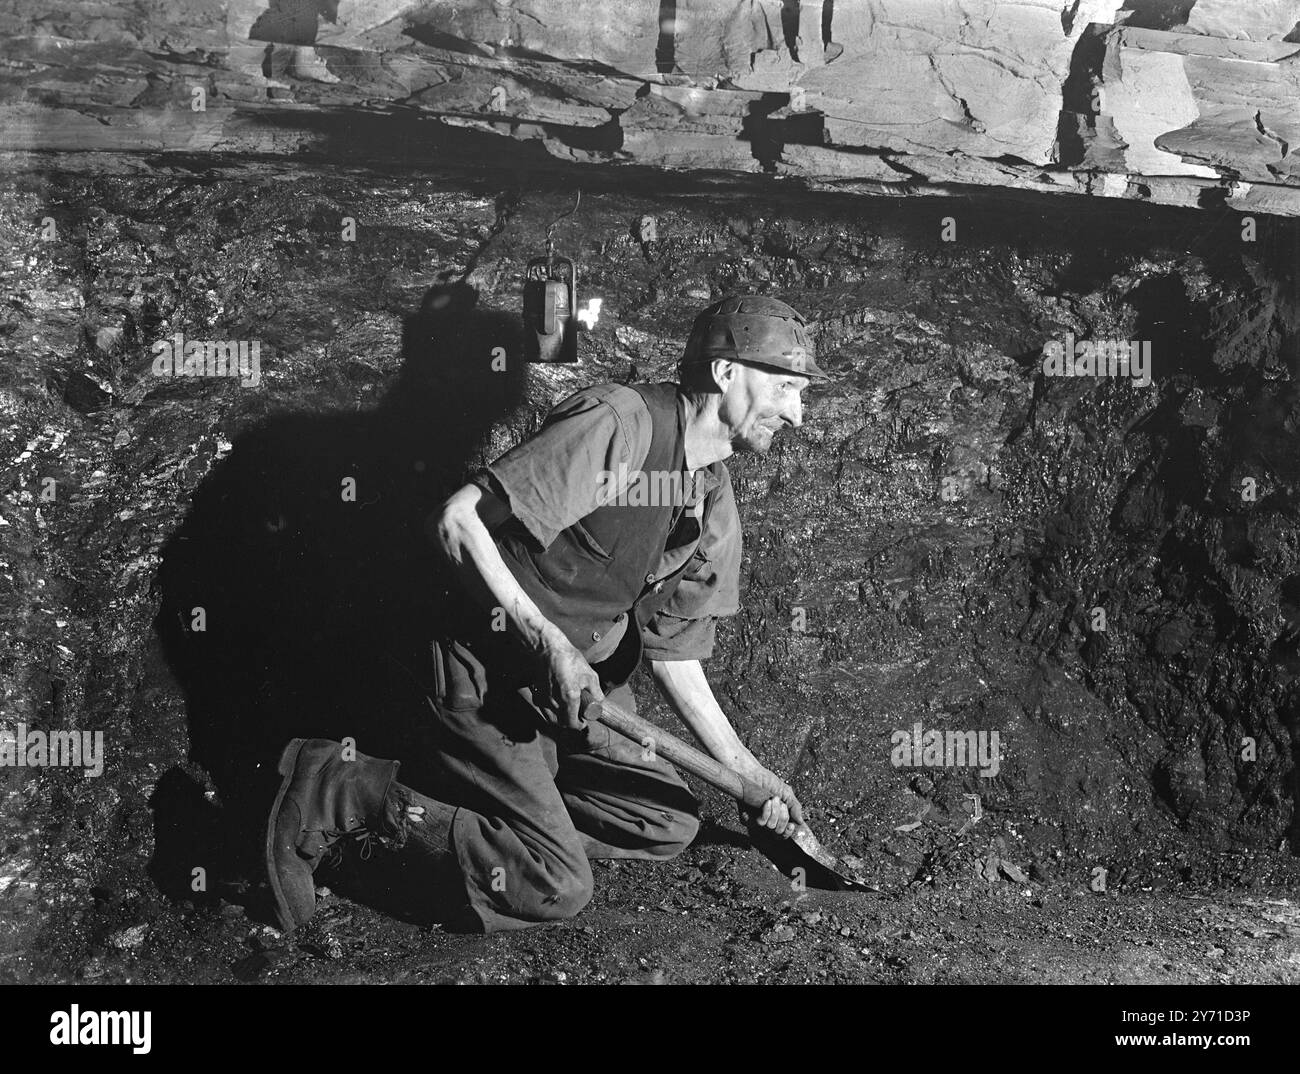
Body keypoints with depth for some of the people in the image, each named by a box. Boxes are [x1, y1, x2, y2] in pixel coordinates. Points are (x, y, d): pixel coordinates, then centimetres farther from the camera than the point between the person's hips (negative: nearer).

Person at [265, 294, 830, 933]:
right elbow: (456, 520, -26)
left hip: (585, 685, 9)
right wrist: (550, 644, -26)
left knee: (670, 824, 5)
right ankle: (345, 793, -6)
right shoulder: (616, 424, -21)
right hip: (491, 676, -9)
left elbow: (673, 655, 8)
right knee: (557, 887, -13)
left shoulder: (716, 506, 5)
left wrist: (745, 768, 0)